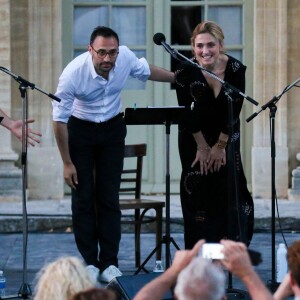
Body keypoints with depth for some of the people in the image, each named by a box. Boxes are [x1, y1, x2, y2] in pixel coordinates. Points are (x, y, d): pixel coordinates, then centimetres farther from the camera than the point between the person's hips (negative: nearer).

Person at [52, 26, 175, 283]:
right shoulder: (73, 73, -28)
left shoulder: (126, 58, -20)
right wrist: (67, 163, -14)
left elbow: (146, 70, 6)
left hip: (112, 129, 2)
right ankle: (90, 262, 3)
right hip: (79, 130, -2)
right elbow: (59, 119, -18)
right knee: (83, 198, -4)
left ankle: (110, 263, 2)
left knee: (109, 198, -2)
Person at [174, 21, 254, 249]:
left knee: (230, 186, -6)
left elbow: (234, 112, -14)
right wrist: (202, 147, -9)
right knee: (197, 189, -3)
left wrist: (220, 146, -9)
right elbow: (186, 113, -14)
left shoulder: (236, 69, -21)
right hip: (194, 134, 0)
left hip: (226, 134, 1)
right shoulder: (185, 70, -23)